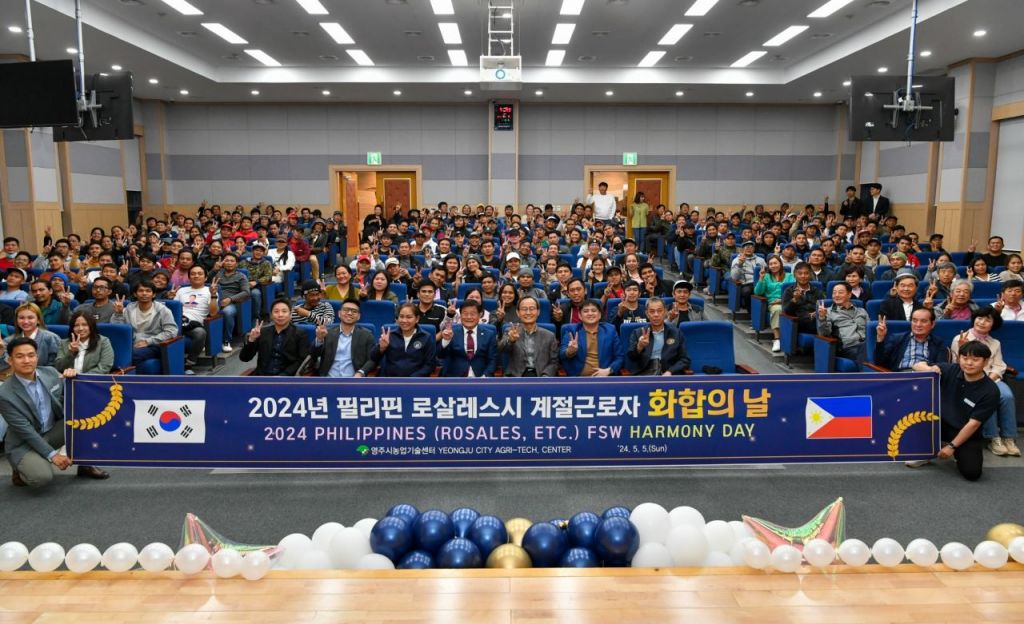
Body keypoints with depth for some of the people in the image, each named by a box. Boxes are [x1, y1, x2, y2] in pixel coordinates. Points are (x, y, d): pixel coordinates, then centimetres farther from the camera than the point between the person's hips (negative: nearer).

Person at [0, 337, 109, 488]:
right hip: (24, 444, -5)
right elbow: (25, 431, -20)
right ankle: (21, 470, 6)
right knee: (42, 478, -31)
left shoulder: (50, 372, -6)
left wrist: (72, 379, -18)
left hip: (54, 430, 5)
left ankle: (85, 465, -2)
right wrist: (52, 455, -22)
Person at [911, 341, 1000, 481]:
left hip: (967, 435, -3)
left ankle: (961, 453, 13)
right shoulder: (950, 370, -8)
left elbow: (973, 423, -18)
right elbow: (917, 366, -9)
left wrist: (952, 446, -18)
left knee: (972, 472, -24)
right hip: (941, 422, 3)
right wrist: (929, 369, -34)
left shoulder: (990, 391, -18)